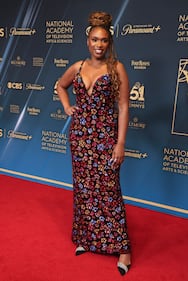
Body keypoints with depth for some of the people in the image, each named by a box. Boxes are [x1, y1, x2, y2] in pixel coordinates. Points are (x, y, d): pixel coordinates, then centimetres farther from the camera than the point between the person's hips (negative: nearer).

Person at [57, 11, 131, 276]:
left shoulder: (116, 68, -6)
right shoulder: (77, 67, 6)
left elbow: (123, 107, -9)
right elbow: (60, 85, 27)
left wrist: (120, 143, -14)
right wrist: (67, 107, 10)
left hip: (105, 135, -4)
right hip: (80, 134, 5)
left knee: (108, 189, -4)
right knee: (83, 187, 11)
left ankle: (121, 247, 6)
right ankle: (86, 237, 27)